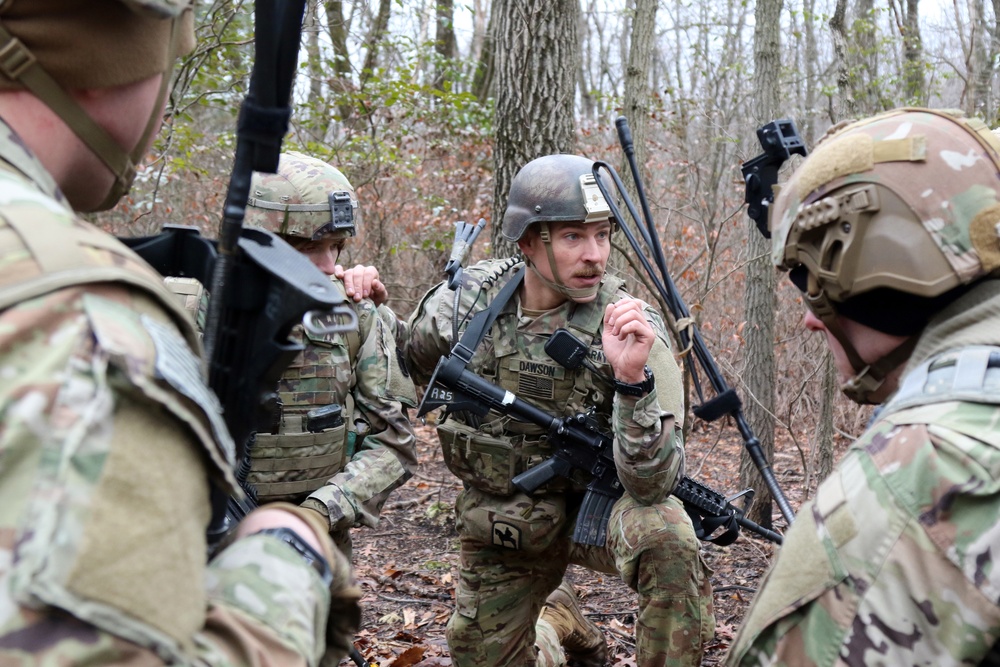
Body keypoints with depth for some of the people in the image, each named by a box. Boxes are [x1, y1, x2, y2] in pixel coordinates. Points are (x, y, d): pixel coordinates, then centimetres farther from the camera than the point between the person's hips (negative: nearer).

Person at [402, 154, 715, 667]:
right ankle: (559, 621, 45)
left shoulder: (632, 328, -22)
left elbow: (650, 482, -29)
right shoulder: (467, 297, -13)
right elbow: (408, 362, 10)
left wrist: (632, 378, -44)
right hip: (500, 526, 4)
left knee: (666, 536, -35)